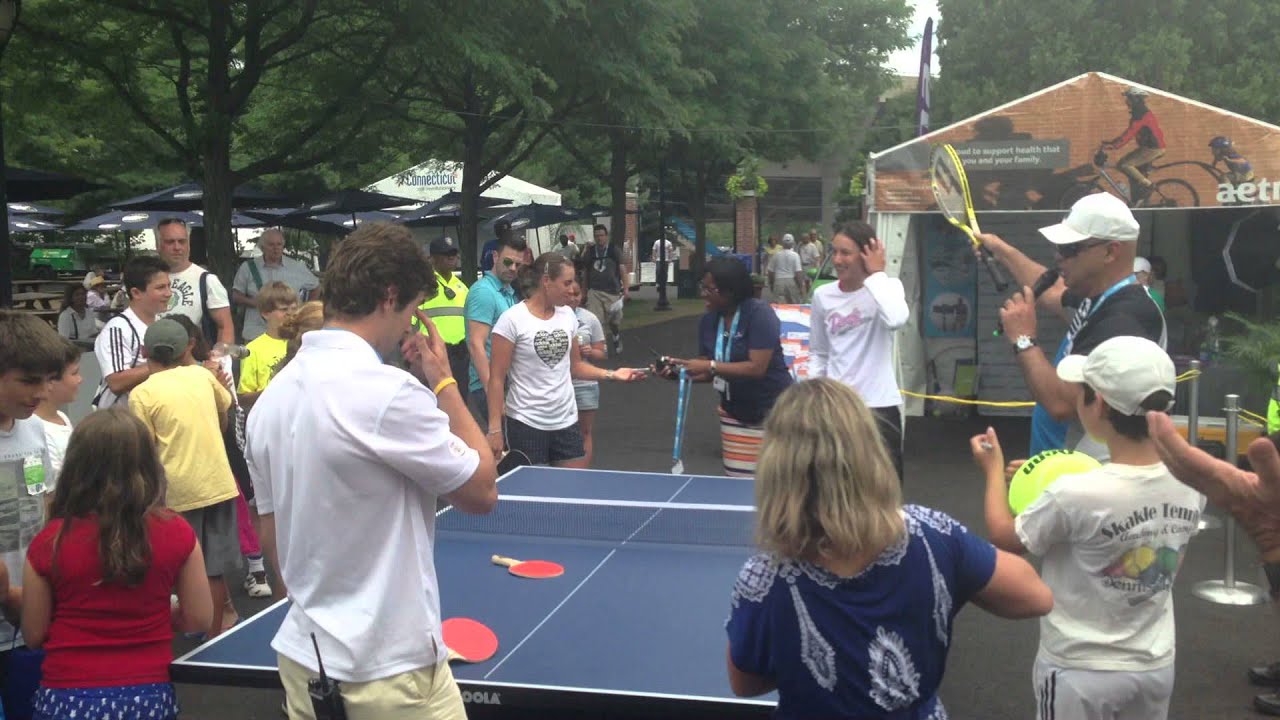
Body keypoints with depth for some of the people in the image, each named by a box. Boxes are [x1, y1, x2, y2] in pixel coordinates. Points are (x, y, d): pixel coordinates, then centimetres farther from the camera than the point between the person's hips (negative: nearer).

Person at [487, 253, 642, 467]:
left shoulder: (568, 314, 6)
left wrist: (612, 375, 1)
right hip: (525, 424, -5)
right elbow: (496, 379, -10)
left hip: (566, 422, 6)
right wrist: (495, 428, -14)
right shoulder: (512, 319, -11)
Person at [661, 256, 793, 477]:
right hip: (734, 414, 6)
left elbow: (757, 368, -25)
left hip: (772, 411, -6)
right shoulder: (708, 320, 2)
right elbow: (708, 372, 7)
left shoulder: (759, 313, -18)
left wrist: (710, 366, -27)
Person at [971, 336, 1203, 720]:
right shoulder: (1190, 485, -10)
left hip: (1079, 672, -5)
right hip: (1156, 666, 5)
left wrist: (994, 469, 6)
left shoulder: (1075, 494, -27)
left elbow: (1004, 537, -9)